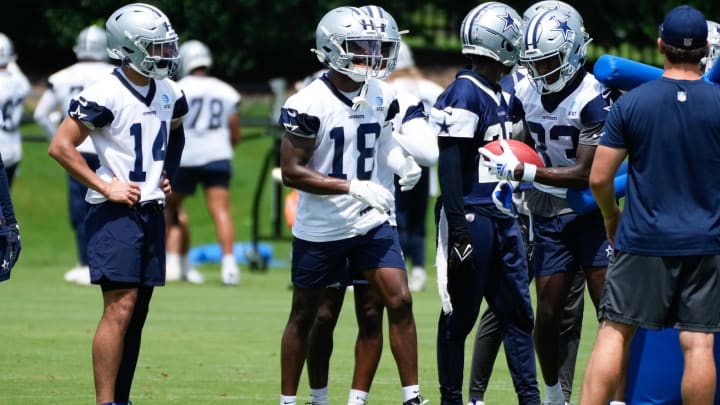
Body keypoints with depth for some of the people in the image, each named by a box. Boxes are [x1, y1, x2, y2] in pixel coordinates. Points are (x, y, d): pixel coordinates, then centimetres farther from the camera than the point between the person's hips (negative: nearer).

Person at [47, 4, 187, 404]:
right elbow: (61, 146, -15)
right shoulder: (105, 95, -15)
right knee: (120, 309, -14)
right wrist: (106, 187, -15)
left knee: (137, 313, 8)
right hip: (116, 214, -8)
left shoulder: (170, 94, 8)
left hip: (152, 211, 8)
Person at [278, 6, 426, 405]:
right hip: (320, 227, -4)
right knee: (304, 316, 8)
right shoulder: (308, 104, -19)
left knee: (399, 301, -5)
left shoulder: (381, 97, 0)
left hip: (370, 222, 4)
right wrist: (353, 187, -25)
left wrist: (400, 164, -4)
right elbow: (291, 171, -19)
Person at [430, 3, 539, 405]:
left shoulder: (499, 96, 13)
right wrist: (458, 229, -21)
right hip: (471, 216, -9)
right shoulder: (464, 96, -14)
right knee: (460, 315, 0)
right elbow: (450, 166, -18)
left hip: (501, 217, 9)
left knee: (517, 311, 9)